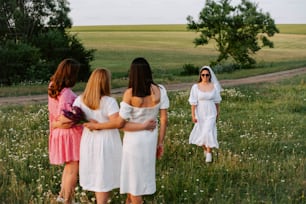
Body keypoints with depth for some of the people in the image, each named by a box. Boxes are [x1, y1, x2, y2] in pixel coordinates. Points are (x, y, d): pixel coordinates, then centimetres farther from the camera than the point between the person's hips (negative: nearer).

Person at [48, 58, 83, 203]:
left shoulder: (53, 89, 2)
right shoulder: (66, 93, -26)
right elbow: (66, 120, -29)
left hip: (59, 134, 9)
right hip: (70, 134, -9)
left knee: (69, 166, 27)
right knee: (72, 170, 5)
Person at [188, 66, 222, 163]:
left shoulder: (214, 86, -3)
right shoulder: (196, 87, -8)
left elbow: (216, 101, 6)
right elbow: (193, 102, -8)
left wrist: (218, 112, 11)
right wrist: (193, 115, -10)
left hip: (211, 113, 0)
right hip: (200, 113, 1)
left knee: (208, 132, -12)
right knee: (201, 132, 12)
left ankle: (209, 153, -2)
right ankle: (205, 149, 36)